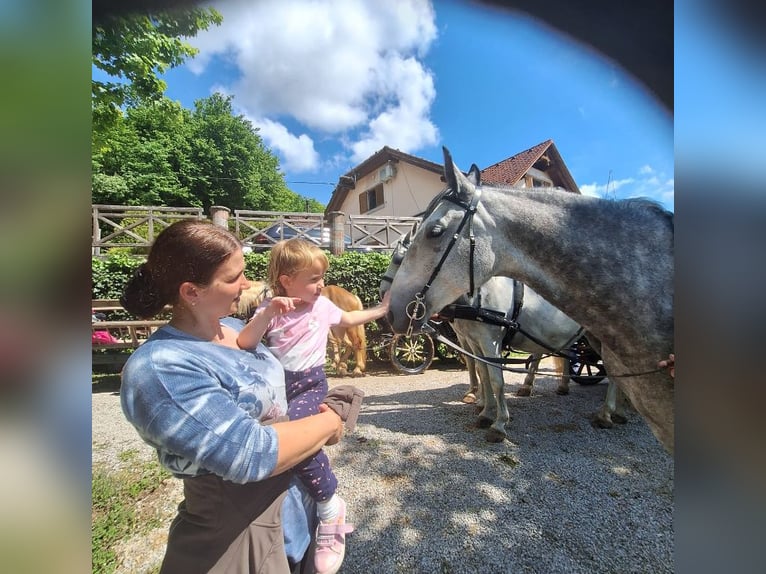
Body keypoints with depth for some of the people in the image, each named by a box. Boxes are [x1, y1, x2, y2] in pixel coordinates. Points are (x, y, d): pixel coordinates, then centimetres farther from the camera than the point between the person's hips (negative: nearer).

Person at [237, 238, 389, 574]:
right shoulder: (269, 309, -4)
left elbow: (349, 319, 21)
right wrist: (269, 312, -29)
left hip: (310, 384, -3)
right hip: (275, 382, 3)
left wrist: (381, 310, 23)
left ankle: (330, 506, -10)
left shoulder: (322, 306, 2)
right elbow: (244, 344, -17)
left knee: (291, 430, -29)